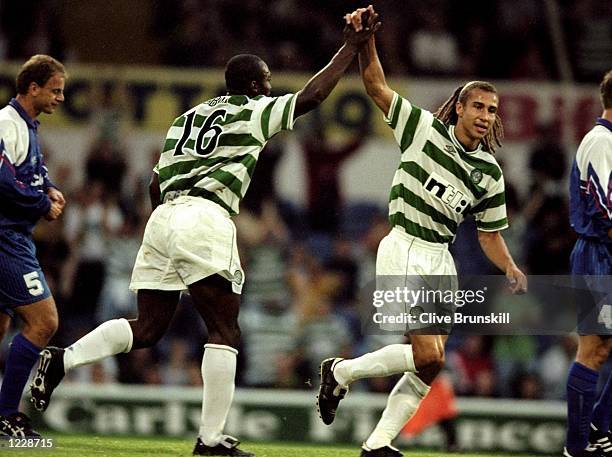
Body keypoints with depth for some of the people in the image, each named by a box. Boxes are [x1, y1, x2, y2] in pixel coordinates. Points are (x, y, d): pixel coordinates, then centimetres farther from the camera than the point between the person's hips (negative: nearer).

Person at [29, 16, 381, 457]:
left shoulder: (187, 118, 26)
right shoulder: (255, 111, 8)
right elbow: (311, 97, 3)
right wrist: (351, 47, 10)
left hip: (164, 217, 7)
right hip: (206, 219, -7)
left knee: (147, 329, 9)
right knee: (225, 332, -2)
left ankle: (63, 359, -10)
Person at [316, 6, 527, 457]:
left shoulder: (490, 174, 10)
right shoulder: (424, 128, -1)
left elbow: (490, 234, 16)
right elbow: (376, 84, -4)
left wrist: (512, 270, -2)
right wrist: (367, 39, -18)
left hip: (441, 261, 6)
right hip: (404, 250, -6)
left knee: (431, 366, -2)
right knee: (428, 356, -18)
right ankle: (340, 373, 3)